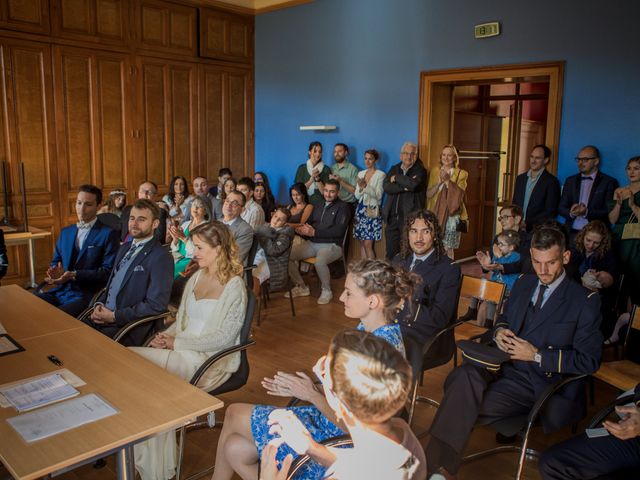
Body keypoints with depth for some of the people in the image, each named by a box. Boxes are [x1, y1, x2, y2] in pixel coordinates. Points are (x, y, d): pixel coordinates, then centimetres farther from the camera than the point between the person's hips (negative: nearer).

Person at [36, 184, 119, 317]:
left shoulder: (108, 234, -3)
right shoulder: (66, 232, 19)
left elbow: (107, 271, -9)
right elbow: (56, 261, 22)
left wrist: (74, 275, -17)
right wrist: (55, 272, -3)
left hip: (87, 296, -6)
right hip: (60, 291, 6)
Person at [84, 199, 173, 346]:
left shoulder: (161, 257, -12)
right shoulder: (125, 247, 16)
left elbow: (156, 305, -18)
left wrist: (115, 316, -14)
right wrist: (99, 304, 4)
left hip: (128, 326, -8)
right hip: (102, 317, 8)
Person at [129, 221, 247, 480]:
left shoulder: (234, 286, -9)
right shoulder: (196, 278, 14)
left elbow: (222, 338, -13)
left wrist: (176, 342, -13)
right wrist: (166, 336, -3)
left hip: (210, 361, -6)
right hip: (182, 350, 7)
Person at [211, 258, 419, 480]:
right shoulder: (367, 329, 0)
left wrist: (312, 395, -17)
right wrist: (302, 388, -5)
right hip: (327, 418, 8)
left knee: (234, 414, 3)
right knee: (235, 449, 3)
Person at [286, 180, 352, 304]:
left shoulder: (342, 207, -1)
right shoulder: (319, 207, 20)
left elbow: (339, 230, -14)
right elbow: (309, 223, 15)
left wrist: (314, 232, -19)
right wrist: (301, 229, -12)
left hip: (332, 245, -6)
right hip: (312, 243, 6)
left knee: (319, 261, -38)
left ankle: (326, 291, -11)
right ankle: (301, 287, 5)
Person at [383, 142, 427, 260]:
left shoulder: (420, 171, 1)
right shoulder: (394, 169, 14)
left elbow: (413, 184, -20)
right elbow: (386, 186, -3)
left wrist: (396, 178, -6)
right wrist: (404, 187, -14)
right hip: (392, 216, 4)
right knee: (391, 252, 7)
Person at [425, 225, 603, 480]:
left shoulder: (585, 301, -3)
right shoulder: (523, 283, 14)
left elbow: (589, 361, -6)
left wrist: (537, 355, -14)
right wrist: (500, 330, 2)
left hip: (544, 385, -5)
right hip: (507, 367, 5)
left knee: (466, 400, -28)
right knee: (466, 374, -30)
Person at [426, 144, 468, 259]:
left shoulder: (461, 174, 3)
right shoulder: (435, 171, 10)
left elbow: (459, 194, -10)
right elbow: (428, 194, 3)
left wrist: (448, 180, -16)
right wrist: (440, 182, -10)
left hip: (451, 215, -2)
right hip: (435, 214, 2)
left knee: (448, 248, -2)